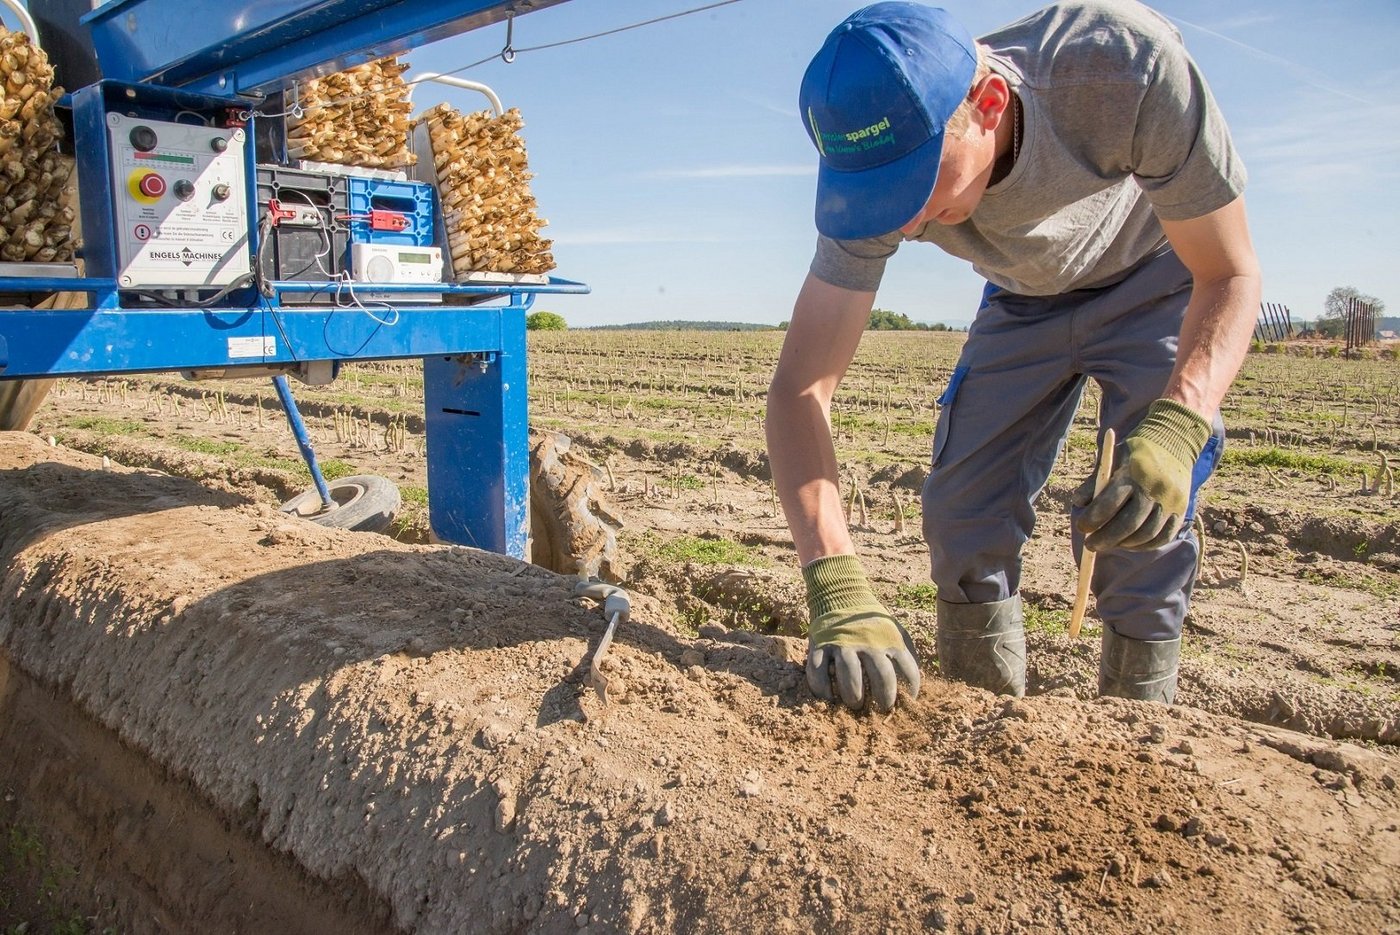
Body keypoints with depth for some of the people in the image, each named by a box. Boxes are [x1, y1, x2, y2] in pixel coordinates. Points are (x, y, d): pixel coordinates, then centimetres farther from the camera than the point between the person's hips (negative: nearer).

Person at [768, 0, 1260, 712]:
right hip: (1025, 300, 2)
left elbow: (1230, 276, -28)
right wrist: (837, 589, -47)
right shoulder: (880, 176, -30)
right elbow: (800, 388, -33)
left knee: (1145, 515, -18)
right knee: (962, 511, -7)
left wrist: (1176, 429, -49)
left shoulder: (1125, 63, -37)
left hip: (1158, 283, -2)